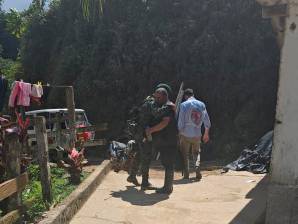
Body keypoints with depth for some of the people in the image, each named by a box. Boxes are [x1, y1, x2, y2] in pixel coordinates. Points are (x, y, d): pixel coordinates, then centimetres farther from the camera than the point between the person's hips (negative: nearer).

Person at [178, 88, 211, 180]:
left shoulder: (184, 105, -8)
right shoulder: (201, 104, 3)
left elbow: (181, 122, -12)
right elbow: (207, 122, 7)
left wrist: (179, 132, 2)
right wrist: (206, 134, 20)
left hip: (185, 134, -3)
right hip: (197, 134, 3)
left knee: (185, 155, 12)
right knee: (196, 153, 21)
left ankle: (186, 174, 9)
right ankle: (197, 166, -3)